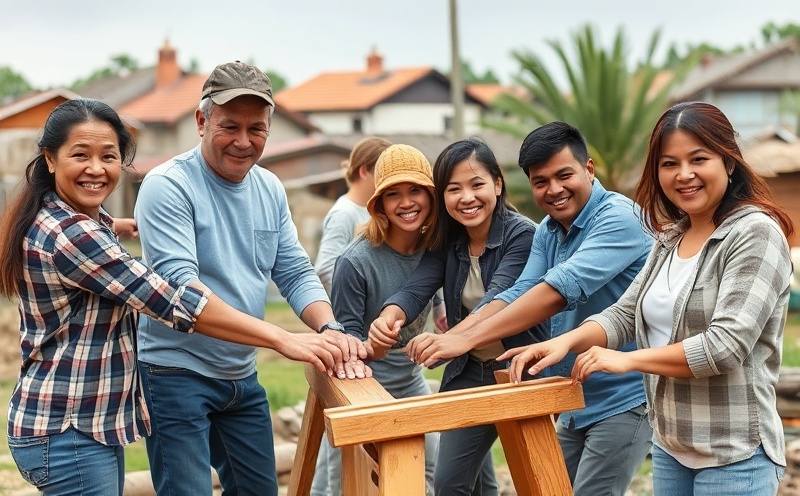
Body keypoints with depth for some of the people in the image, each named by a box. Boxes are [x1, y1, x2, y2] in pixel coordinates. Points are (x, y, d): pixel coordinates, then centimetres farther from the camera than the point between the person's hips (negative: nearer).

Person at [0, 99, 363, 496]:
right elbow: (171, 301, -27)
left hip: (94, 422, 10)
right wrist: (284, 340, -27)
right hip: (67, 433, -10)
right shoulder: (68, 234, -22)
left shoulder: (71, 218, 8)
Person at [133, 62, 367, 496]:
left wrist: (329, 329, -17)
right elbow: (179, 285, -26)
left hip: (243, 377, 7)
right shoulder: (168, 186, -16)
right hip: (177, 375, -7)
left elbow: (295, 273, 5)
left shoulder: (269, 189, 5)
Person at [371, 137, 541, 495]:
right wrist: (391, 317, -41)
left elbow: (499, 299, -32)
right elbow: (416, 288, -17)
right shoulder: (446, 242, -1)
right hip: (470, 373, 6)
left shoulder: (522, 235, -18)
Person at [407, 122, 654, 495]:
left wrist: (467, 339, -34)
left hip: (623, 401, -8)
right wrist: (448, 336, -20)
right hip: (575, 402, 8)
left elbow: (560, 289, -30)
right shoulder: (547, 231, 9)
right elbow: (518, 295, -2)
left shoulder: (617, 217, -19)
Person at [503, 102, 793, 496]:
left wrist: (627, 360, -18)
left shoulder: (755, 233, -14)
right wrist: (566, 342, -10)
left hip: (732, 454, -7)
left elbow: (727, 344, -22)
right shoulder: (670, 240, 11)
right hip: (669, 446, 7)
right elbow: (624, 314, 9)